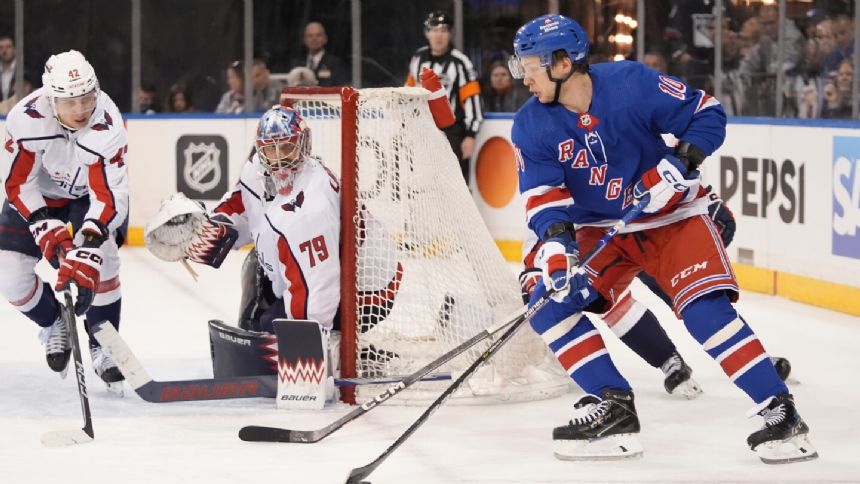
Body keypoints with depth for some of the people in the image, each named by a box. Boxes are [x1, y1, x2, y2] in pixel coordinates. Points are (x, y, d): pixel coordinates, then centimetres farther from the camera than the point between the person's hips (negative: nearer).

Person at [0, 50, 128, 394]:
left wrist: (89, 246, -50)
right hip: (38, 194, 2)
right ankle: (54, 324, 23)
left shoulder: (108, 127, -35)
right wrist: (45, 226, -32)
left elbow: (109, 194, -38)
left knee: (100, 258, -26)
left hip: (92, 194, -2)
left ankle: (103, 347, -7)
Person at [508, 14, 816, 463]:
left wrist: (680, 163, -27)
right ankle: (612, 407, -6)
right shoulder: (531, 127, -11)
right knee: (548, 302, -13)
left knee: (706, 310, -22)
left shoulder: (633, 84, -22)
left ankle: (779, 411, -14)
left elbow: (707, 113, -14)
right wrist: (556, 243, -34)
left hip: (672, 216, -5)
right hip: (600, 230, 5)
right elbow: (544, 195, -16)